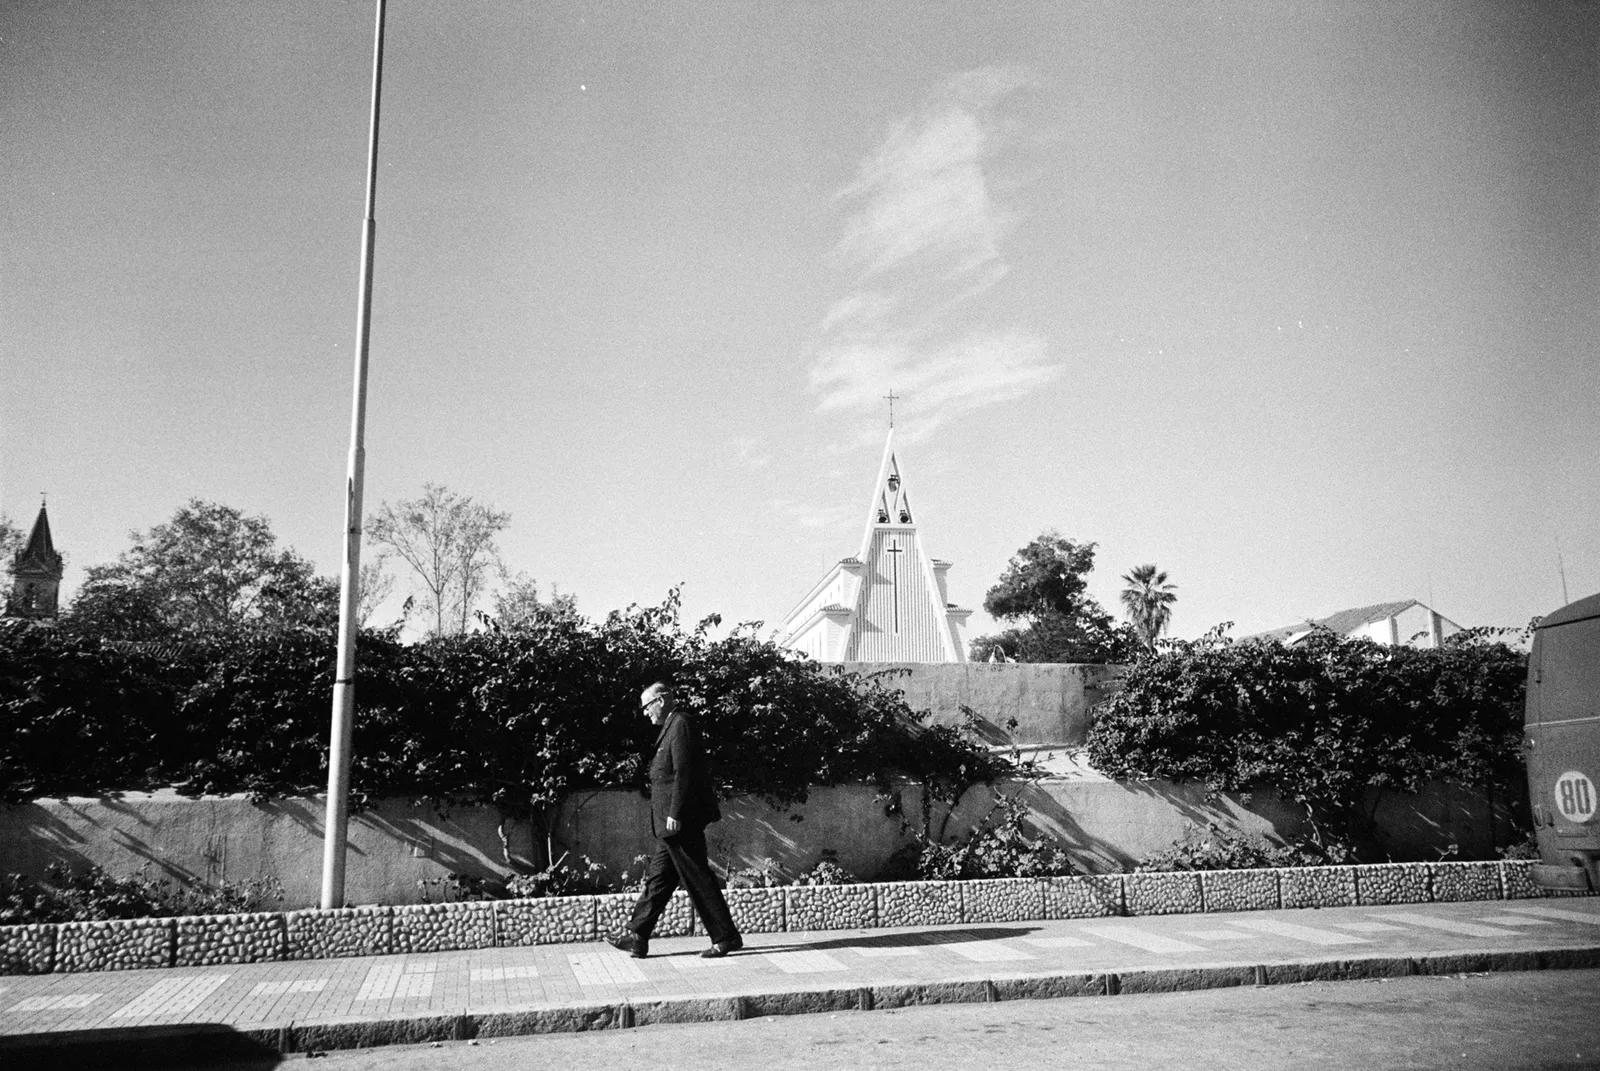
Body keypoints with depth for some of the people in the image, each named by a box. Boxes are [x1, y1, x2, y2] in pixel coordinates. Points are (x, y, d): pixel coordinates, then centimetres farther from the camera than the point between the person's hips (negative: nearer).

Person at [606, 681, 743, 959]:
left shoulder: (681, 724, -13)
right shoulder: (673, 725, 18)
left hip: (681, 821, -10)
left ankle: (726, 937, 3)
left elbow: (684, 772, -20)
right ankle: (637, 937, 15)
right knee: (658, 878, 11)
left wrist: (675, 814, -21)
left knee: (698, 879, -4)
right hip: (672, 823, 10)